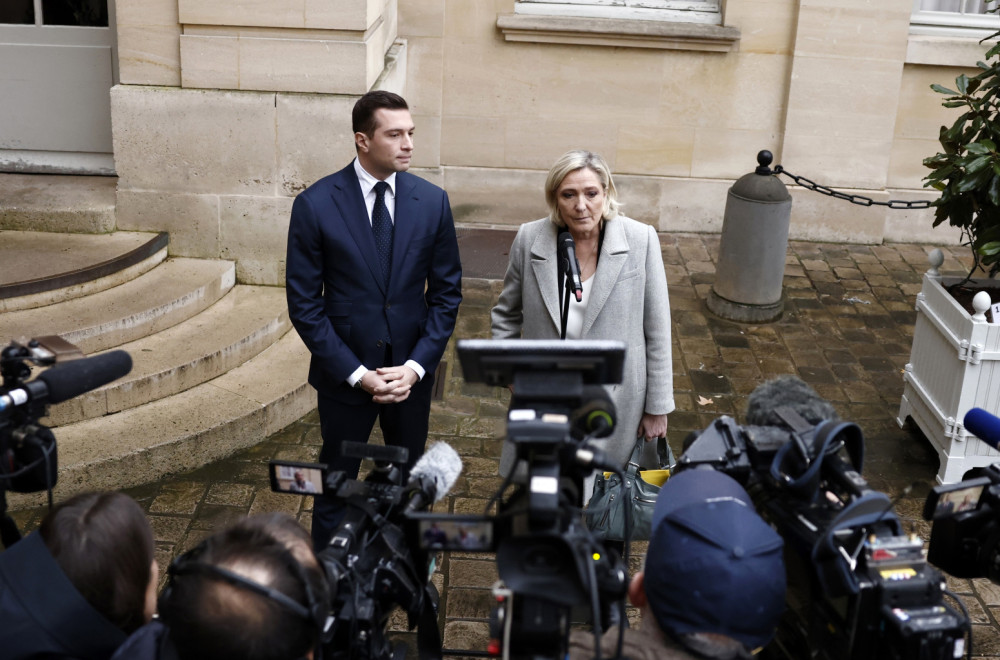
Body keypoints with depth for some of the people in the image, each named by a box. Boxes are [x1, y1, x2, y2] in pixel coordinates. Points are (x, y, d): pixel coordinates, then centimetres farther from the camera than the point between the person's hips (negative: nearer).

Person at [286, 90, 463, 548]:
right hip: (344, 373, -2)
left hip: (411, 371, 2)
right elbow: (303, 303, -9)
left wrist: (416, 365, -10)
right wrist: (356, 373, -14)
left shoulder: (432, 201, -4)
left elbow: (446, 292, 1)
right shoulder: (315, 204, -11)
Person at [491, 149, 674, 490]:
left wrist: (657, 408, -1)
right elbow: (506, 315, 11)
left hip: (616, 400, -1)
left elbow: (657, 331, -4)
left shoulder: (640, 241, -9)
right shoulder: (530, 239, -5)